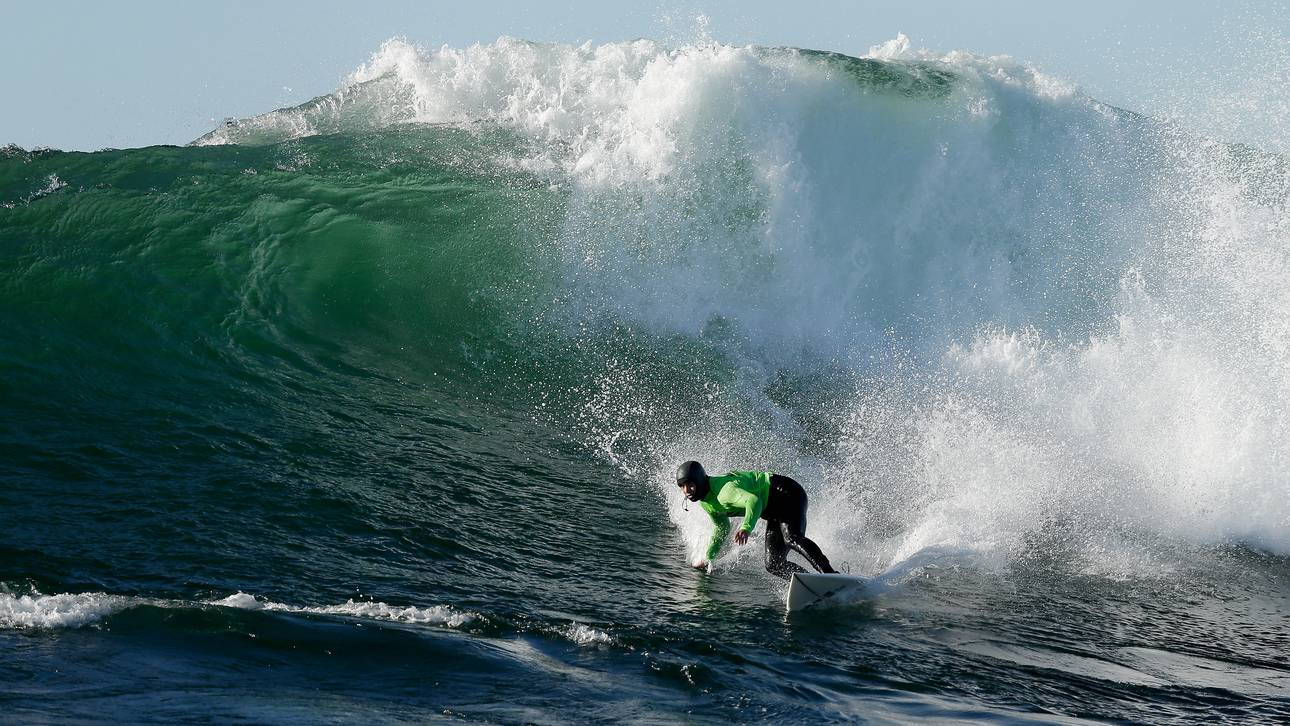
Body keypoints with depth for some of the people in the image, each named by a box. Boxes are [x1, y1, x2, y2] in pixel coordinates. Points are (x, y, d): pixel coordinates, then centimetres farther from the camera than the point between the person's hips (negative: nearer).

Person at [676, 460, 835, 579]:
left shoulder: (723, 490, -26)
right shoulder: (705, 502, 5)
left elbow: (753, 500, -43)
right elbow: (722, 527, 25)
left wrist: (746, 527, -59)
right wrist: (708, 557, 32)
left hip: (787, 494, -10)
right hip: (774, 513, 10)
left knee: (791, 538, -36)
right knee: (773, 565, -2)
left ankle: (830, 574, -48)